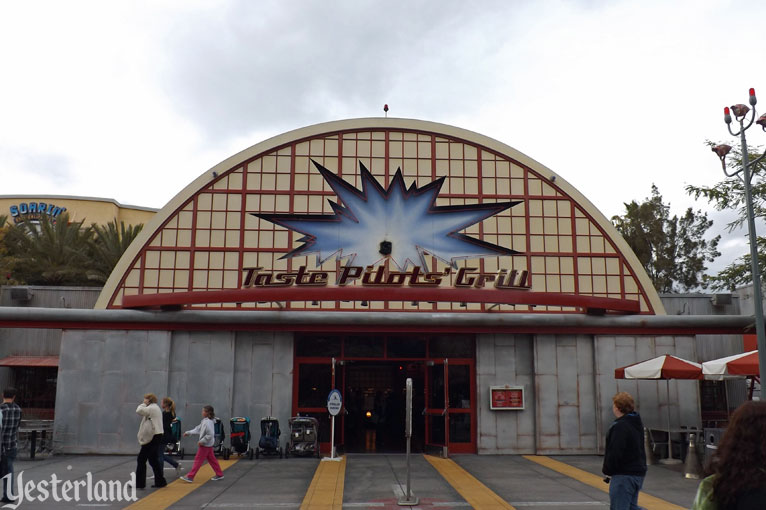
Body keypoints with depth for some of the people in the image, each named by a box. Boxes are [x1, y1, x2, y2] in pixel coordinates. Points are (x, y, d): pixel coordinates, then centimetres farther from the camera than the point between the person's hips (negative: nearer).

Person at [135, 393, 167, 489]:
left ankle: (139, 483, 2)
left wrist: (143, 404, -6)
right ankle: (160, 481, 17)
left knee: (141, 459, -3)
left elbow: (139, 411, -21)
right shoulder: (155, 408, 20)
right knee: (153, 460, 14)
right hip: (155, 436, 10)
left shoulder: (152, 408, -12)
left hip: (152, 437, -10)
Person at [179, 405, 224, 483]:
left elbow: (210, 434, -26)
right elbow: (198, 429, 17)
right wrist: (188, 432, 14)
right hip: (208, 444, 9)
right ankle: (219, 474, 19)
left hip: (205, 444, -9)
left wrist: (202, 441, -21)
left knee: (198, 460, -2)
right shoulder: (204, 421, 9)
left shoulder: (208, 422, -22)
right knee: (212, 459, 14)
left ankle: (190, 476, 4)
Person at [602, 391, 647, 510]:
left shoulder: (619, 426, -19)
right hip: (638, 473, 9)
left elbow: (614, 453, -23)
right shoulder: (637, 423, 11)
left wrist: (607, 470, -6)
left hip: (624, 475, -9)